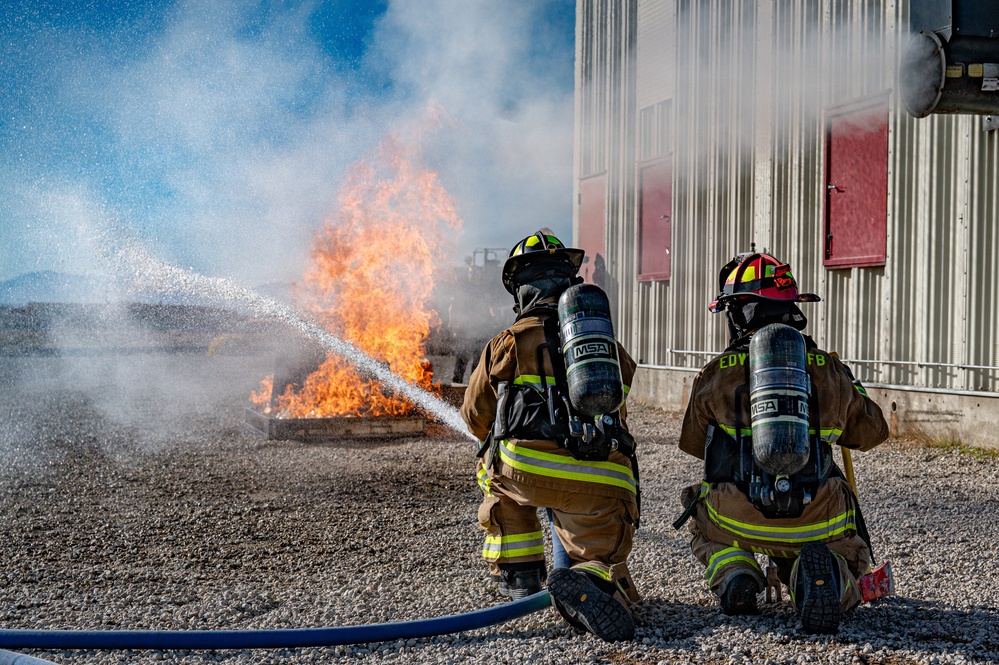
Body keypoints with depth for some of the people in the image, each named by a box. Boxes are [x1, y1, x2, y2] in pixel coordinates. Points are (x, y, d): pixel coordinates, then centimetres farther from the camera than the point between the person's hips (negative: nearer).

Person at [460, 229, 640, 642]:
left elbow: (476, 418, 25)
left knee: (496, 468, 32)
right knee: (606, 568, 19)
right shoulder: (609, 346, 20)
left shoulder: (506, 344, 12)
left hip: (525, 469, -1)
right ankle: (588, 582, -18)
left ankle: (517, 575, 25)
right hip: (603, 483, 1)